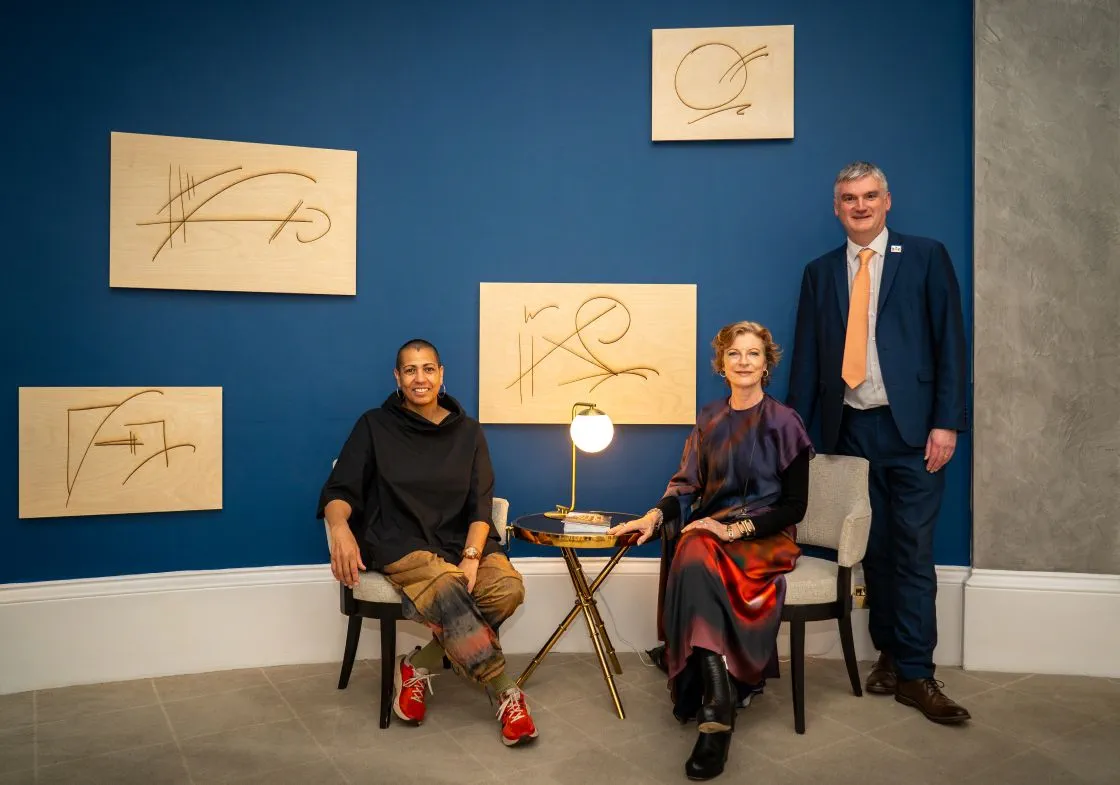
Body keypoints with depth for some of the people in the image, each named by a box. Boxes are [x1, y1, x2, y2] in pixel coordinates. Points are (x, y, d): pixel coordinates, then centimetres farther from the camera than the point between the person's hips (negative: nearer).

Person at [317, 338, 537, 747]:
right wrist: (340, 529, -24)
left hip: (461, 540, 3)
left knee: (508, 588, -28)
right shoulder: (375, 426, 7)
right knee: (449, 591, -35)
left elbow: (480, 505, 4)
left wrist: (472, 557, -15)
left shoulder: (467, 431, 12)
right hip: (402, 544, -3)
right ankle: (506, 694, -22)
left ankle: (420, 665, -13)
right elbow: (338, 492, 0)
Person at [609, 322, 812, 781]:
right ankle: (718, 705, -31)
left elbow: (795, 505, -4)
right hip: (712, 532, 4)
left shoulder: (783, 423, 0)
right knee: (693, 558, -33)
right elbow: (687, 484, 7)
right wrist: (655, 515, -14)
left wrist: (734, 529, -16)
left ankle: (710, 703, -31)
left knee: (696, 560, -33)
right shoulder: (709, 420, 13)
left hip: (766, 538, -4)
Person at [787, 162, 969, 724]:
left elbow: (950, 342, -1)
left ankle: (914, 674, 7)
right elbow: (806, 356, 10)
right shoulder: (820, 272, 12)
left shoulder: (926, 258, 4)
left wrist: (946, 422, -9)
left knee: (913, 553, -1)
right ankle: (889, 653, 22)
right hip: (849, 430, 3)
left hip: (911, 429, -3)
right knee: (874, 550, 10)